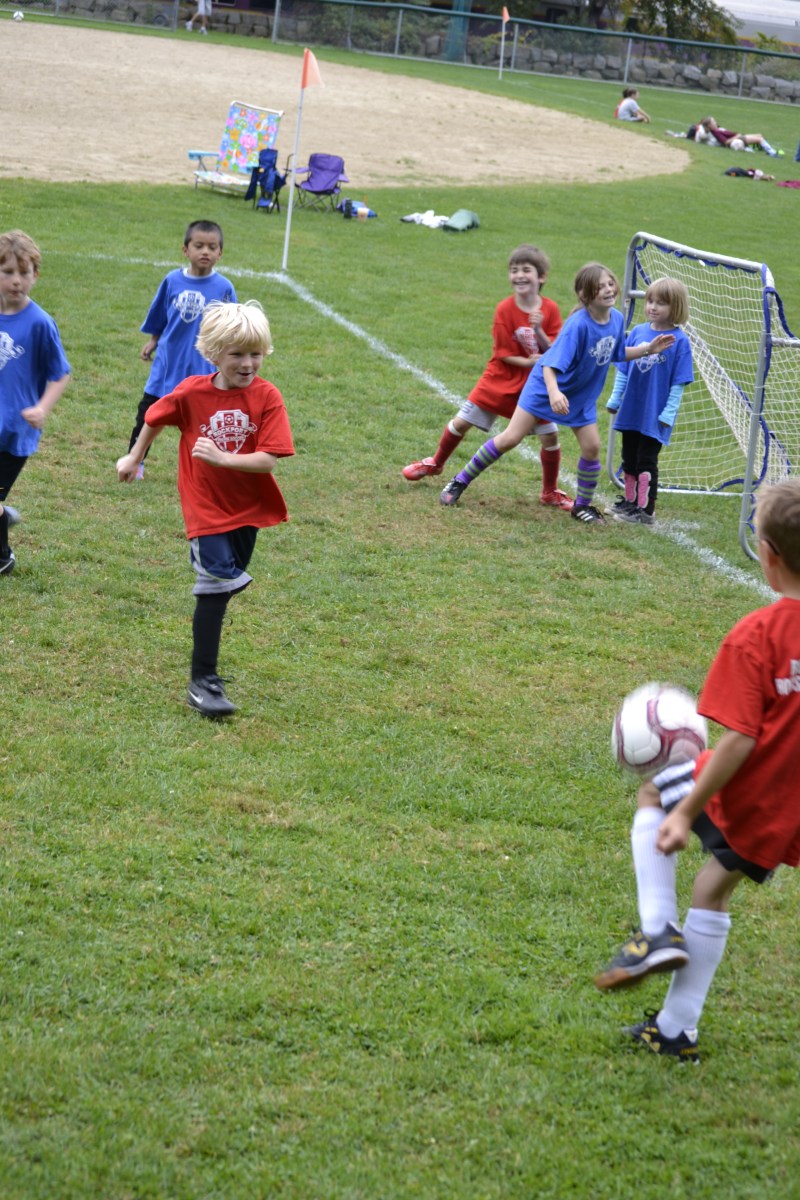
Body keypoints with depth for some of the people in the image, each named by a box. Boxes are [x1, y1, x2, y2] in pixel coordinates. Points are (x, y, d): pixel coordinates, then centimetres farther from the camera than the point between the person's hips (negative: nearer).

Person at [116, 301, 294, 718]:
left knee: (225, 582, 16)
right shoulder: (191, 393, -10)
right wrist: (134, 459, 20)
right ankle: (203, 682, 0)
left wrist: (223, 458, -31)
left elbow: (268, 461, -19)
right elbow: (154, 419, 10)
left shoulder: (267, 397, -12)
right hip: (206, 508, -2)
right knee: (215, 591, -7)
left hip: (248, 509, 2)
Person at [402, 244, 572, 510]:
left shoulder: (550, 310, -9)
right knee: (461, 422, 4)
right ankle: (435, 463, 30)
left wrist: (538, 330, -28)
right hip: (501, 380, -1)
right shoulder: (505, 309, -13)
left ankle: (550, 493, 17)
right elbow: (505, 354, -13)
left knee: (550, 436, -2)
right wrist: (532, 362, -27)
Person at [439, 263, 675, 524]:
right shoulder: (578, 324, -31)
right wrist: (554, 392, -51)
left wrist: (649, 349, -1)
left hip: (582, 395, 6)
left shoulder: (617, 319, -10)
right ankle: (460, 482, 7)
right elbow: (551, 363, -34)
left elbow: (617, 354, 10)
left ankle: (583, 506, 17)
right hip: (546, 386, -6)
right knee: (510, 438, -5)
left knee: (592, 446, -3)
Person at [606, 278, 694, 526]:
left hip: (655, 416, -5)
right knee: (629, 459, 17)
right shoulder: (637, 332, 2)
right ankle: (629, 501, 32)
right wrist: (615, 399, 8)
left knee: (646, 461, -1)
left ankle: (645, 509, 7)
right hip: (631, 411, 5)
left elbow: (679, 382, -10)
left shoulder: (679, 340, -11)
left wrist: (669, 413, -13)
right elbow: (623, 369, 9)